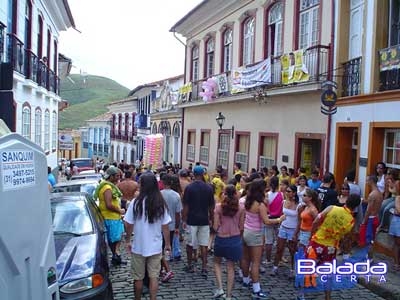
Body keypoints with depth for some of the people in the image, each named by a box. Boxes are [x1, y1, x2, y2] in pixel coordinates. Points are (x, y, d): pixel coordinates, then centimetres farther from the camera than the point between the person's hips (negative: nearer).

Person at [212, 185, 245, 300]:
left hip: (221, 239, -1)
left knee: (217, 262, 23)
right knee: (230, 267, 12)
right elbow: (241, 227, 0)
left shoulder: (218, 207, -10)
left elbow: (215, 227, -9)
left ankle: (220, 288, 12)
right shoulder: (241, 208, -6)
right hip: (235, 239, 1)